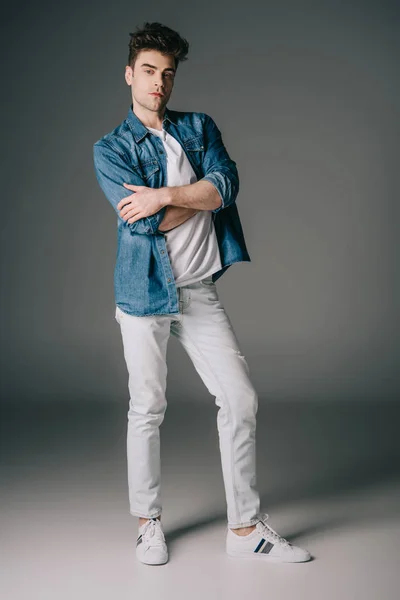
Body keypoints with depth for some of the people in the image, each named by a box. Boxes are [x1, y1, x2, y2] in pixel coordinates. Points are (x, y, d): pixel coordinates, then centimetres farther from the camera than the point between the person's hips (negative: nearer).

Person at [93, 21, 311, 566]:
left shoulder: (200, 128, 12)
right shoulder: (111, 149, 1)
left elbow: (227, 184, -7)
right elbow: (143, 221, -14)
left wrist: (165, 195, -17)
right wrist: (202, 195, -6)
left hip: (200, 290, 3)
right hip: (146, 291, -3)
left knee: (240, 399, 0)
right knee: (147, 409, 5)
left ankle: (246, 528, 12)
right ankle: (149, 524, 23)